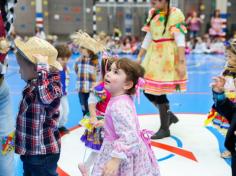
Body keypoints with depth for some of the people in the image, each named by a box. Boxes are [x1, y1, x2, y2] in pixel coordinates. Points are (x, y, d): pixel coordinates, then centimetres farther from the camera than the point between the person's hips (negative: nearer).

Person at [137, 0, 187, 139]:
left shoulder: (174, 15, -12)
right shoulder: (153, 14, 10)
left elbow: (180, 40, -17)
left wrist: (181, 63, -22)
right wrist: (139, 57, 14)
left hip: (167, 57, -7)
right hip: (154, 55, 8)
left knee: (159, 92, -5)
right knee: (148, 90, 8)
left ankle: (165, 129, 13)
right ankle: (169, 115, 29)